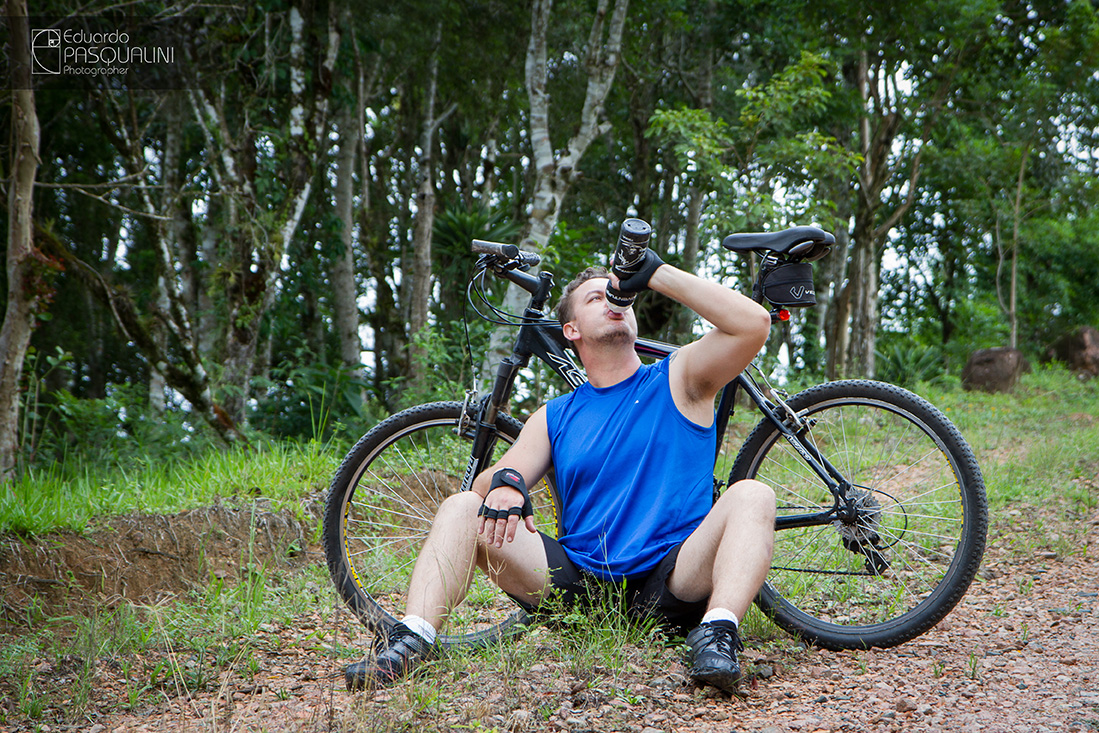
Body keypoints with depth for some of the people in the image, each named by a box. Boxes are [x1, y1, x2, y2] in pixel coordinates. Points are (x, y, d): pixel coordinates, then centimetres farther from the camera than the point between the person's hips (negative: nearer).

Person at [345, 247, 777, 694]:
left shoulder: (677, 381, 9)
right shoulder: (555, 417, 17)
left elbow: (754, 323, -6)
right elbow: (492, 477, 5)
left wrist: (655, 274, -6)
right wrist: (504, 482, -20)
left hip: (670, 581, -2)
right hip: (577, 581, 3)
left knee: (752, 495, -27)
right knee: (463, 507, -12)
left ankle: (717, 632, -43)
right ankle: (412, 640, -28)